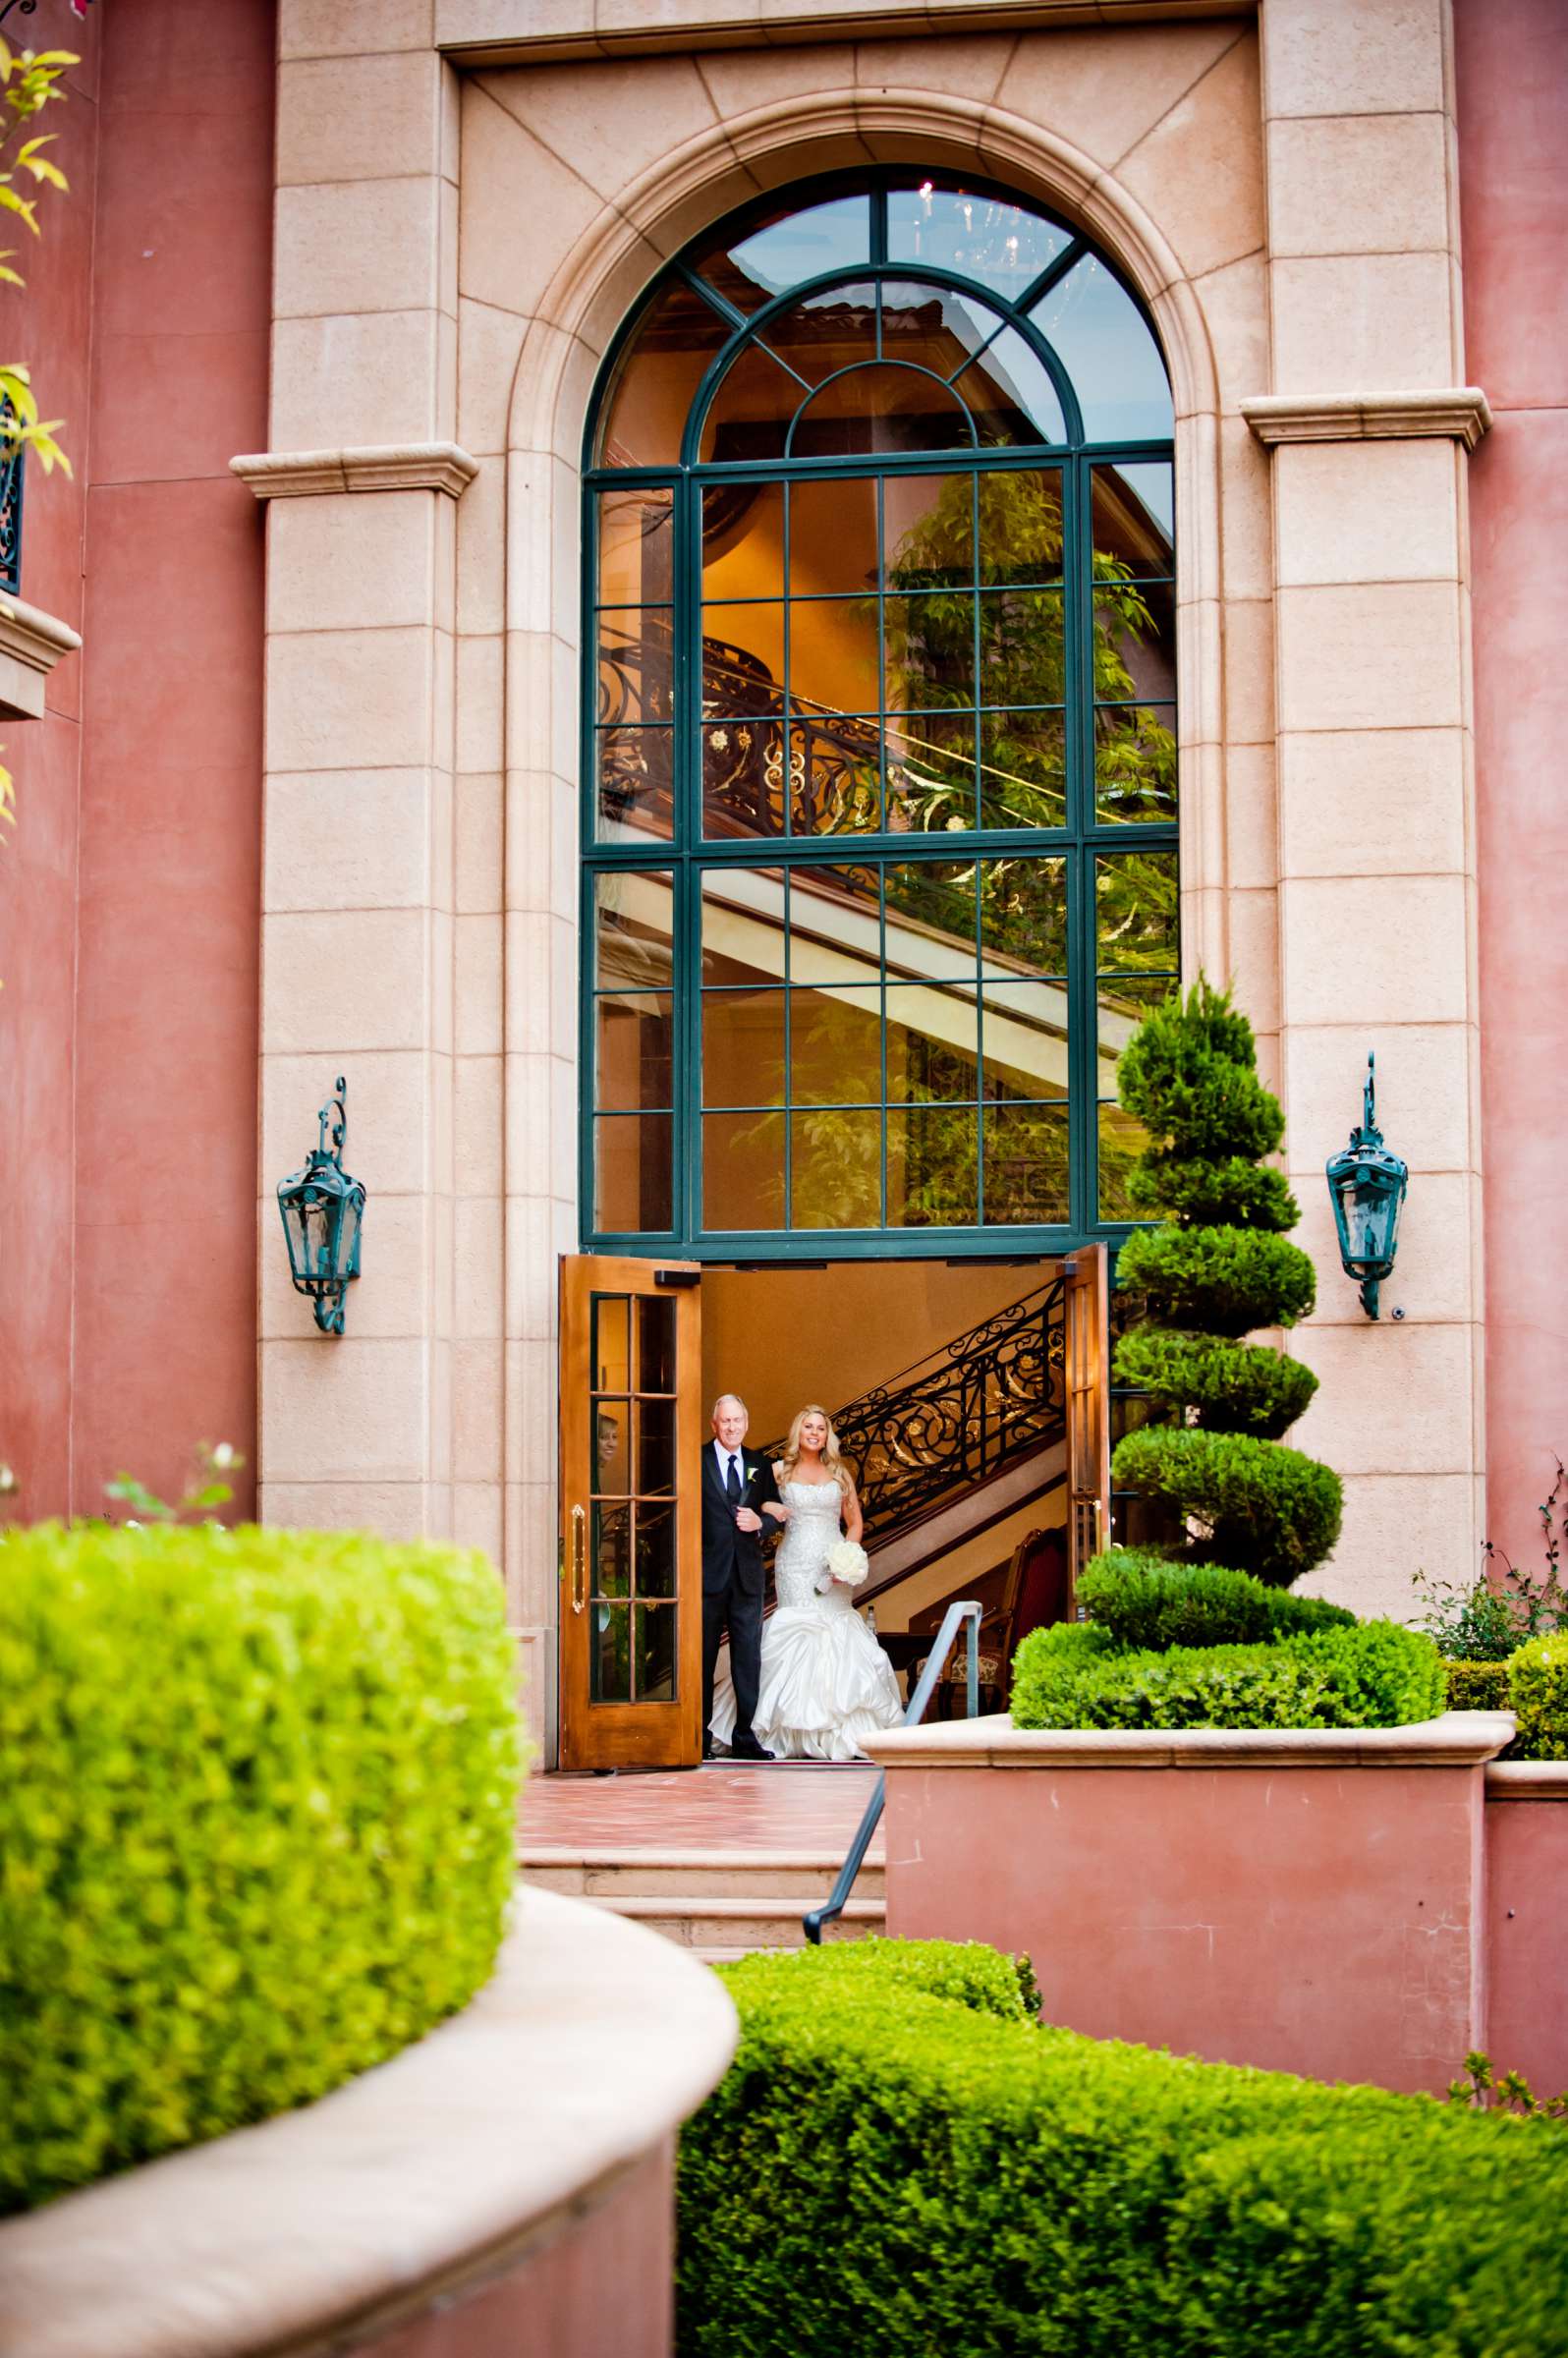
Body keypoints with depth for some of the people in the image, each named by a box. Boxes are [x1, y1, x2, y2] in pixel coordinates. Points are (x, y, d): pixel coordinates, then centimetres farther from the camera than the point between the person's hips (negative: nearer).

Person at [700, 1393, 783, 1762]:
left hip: (747, 1573, 4)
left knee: (749, 1655, 4)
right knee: (702, 1656, 2)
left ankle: (745, 1737, 10)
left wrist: (759, 1522, -7)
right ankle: (700, 1737, 8)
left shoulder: (760, 1465, 13)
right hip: (708, 1572, -4)